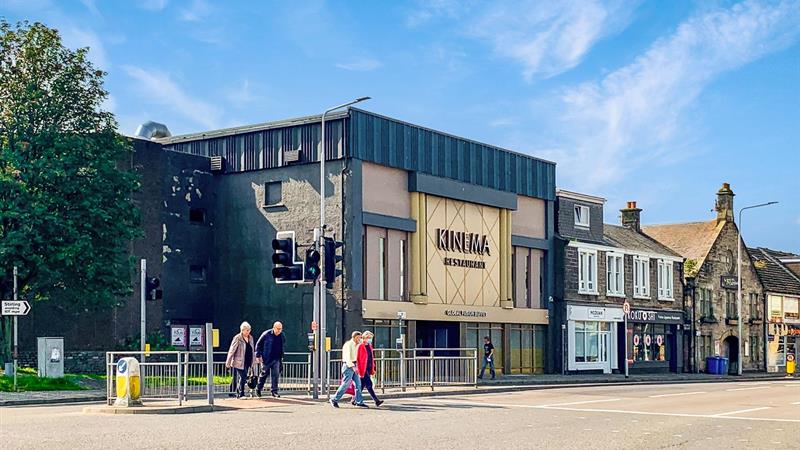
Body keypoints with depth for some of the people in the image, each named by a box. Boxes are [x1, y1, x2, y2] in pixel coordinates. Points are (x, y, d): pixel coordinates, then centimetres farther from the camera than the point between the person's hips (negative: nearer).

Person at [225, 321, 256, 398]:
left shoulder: (250, 338, 11)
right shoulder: (237, 338, -8)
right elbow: (231, 351, -6)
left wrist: (253, 361, 16)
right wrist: (228, 363, -6)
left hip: (247, 362, 6)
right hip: (239, 362, -6)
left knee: (243, 378, 8)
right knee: (242, 377, -10)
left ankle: (238, 394, 17)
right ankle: (241, 394, -4)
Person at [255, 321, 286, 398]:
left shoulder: (282, 337, 4)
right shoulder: (266, 334, -9)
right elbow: (258, 344, -3)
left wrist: (281, 357, 15)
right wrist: (258, 356, -7)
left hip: (276, 359, 3)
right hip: (266, 359, -3)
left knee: (275, 375, -3)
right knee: (264, 374, 6)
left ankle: (274, 391, 4)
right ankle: (258, 389, 24)